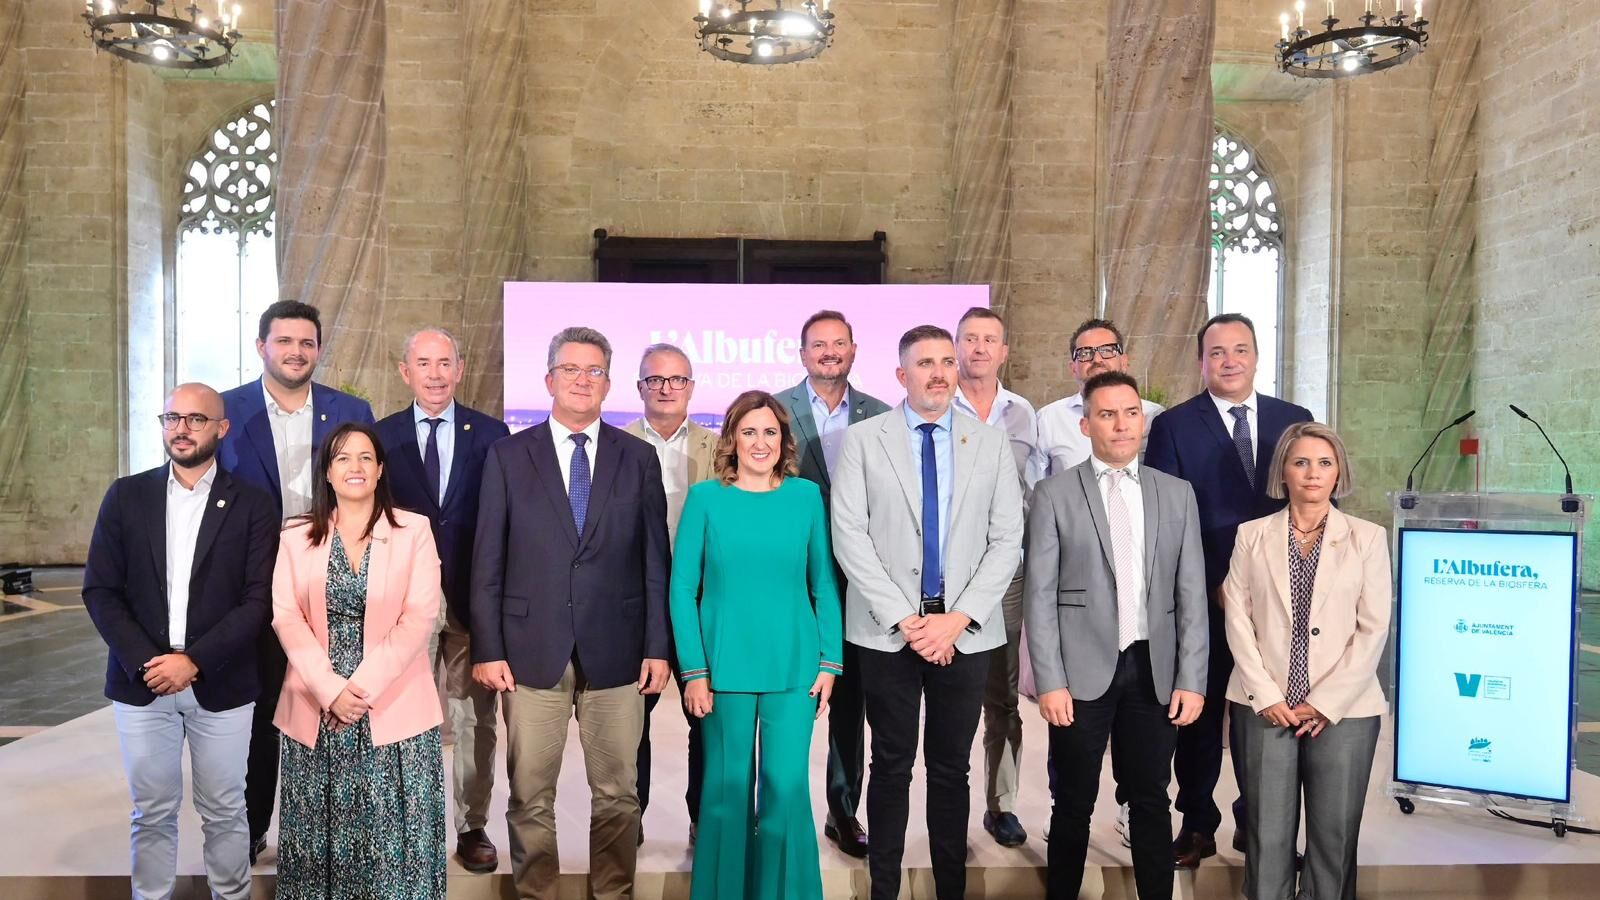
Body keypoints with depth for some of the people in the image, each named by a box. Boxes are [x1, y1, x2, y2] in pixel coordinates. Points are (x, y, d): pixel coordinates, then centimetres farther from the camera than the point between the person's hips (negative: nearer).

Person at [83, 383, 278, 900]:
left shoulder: (251, 505, -2)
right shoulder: (126, 496, 4)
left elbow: (259, 600, -7)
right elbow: (99, 591, 2)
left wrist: (193, 661, -15)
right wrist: (145, 662, -10)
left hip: (221, 685, -1)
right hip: (141, 683, 2)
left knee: (224, 812, 9)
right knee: (152, 813, 11)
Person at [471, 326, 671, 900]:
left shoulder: (639, 458, 5)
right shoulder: (508, 456, 4)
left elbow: (655, 561, 4)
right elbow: (488, 563, 2)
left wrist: (658, 647, 1)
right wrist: (487, 649, -2)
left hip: (615, 652, 1)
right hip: (533, 650, 0)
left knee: (617, 793, 10)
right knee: (530, 797, 10)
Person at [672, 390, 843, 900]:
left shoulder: (806, 496, 3)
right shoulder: (705, 498, -1)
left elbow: (824, 584, 5)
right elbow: (682, 587, -2)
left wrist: (830, 662, 0)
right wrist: (694, 670, -7)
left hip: (793, 666, 1)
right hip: (725, 666, -1)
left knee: (788, 787, 3)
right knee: (727, 787, 9)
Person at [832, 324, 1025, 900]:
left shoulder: (991, 444, 6)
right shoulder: (862, 441, 1)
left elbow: (1007, 540, 2)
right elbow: (849, 535, -5)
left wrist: (957, 618, -8)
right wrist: (904, 618, -11)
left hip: (966, 631, 1)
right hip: (887, 630, -1)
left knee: (952, 767, 11)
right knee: (892, 766, 8)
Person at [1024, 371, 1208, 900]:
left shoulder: (1177, 494, 7)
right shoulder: (1054, 494, -2)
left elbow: (1192, 594, 6)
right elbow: (1041, 597, -5)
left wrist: (1191, 679, 0)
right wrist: (1050, 681, -10)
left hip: (1155, 672, 2)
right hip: (1083, 672, -2)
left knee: (1151, 801, 12)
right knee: (1075, 804, 10)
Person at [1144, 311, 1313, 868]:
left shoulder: (1294, 420, 7)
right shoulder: (1173, 426, -3)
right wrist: (1211, 585, -12)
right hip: (1203, 598, -2)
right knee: (1199, 713, 10)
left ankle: (1257, 822, 31)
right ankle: (1197, 825, 26)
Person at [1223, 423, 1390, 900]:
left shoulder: (1367, 537, 4)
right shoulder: (1252, 535, 6)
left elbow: (1374, 629, -1)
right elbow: (1238, 618, 2)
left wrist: (1325, 703, -7)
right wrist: (1266, 695, -7)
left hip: (1343, 710, 0)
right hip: (1265, 707, 0)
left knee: (1334, 837, 6)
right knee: (1268, 835, 4)